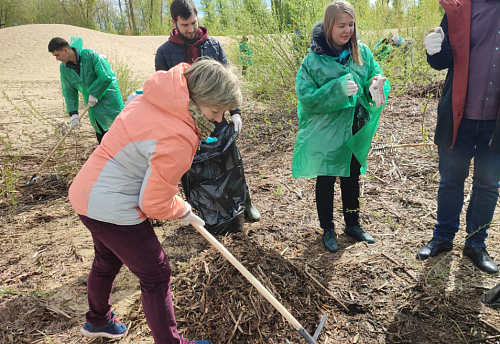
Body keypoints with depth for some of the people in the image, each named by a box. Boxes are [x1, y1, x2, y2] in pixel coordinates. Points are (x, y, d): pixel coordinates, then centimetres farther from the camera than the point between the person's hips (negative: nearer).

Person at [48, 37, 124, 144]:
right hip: (92, 104, 5)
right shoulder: (64, 68, 0)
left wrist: (94, 94, -19)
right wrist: (73, 114, -7)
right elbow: (69, 92, 2)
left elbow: (106, 77, -21)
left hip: (108, 97, -5)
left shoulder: (90, 55, -17)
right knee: (100, 132, 5)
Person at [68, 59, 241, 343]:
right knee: (156, 275, 7)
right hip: (112, 209, -10)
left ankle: (98, 320, 57)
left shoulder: (158, 96, -3)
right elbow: (154, 204, -21)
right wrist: (183, 211, -1)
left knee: (108, 261, 31)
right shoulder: (177, 138, -29)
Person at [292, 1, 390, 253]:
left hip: (355, 132, 4)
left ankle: (353, 224, 38)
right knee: (326, 180, 9)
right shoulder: (314, 59, -11)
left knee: (352, 178, 18)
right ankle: (328, 229, 29)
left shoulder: (362, 52, 0)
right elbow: (305, 97, -15)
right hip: (325, 134, -4)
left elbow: (377, 77, 5)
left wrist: (377, 84, -18)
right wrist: (337, 89, -26)